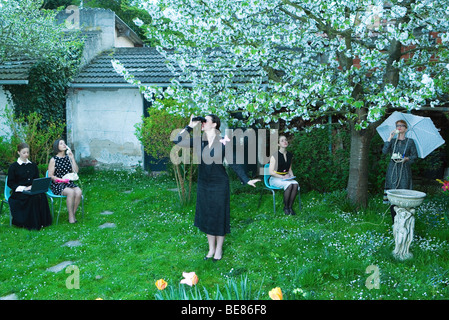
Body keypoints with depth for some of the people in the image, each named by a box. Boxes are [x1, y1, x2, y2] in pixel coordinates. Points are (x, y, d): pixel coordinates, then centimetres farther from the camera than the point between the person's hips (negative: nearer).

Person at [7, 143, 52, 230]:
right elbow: (10, 183, -1)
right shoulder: (13, 167, 4)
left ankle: (41, 222, -20)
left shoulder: (33, 165, 17)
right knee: (33, 197, -34)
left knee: (42, 196, -30)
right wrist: (24, 188, -14)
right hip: (19, 192, -3)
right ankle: (32, 224, -24)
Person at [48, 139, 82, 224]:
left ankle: (73, 214, -13)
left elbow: (76, 171, 3)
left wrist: (72, 158, -2)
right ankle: (71, 216, -21)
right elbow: (50, 176, -3)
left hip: (69, 183, 4)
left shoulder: (68, 158, 12)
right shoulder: (53, 160, -1)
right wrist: (61, 179, -17)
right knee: (71, 192, -33)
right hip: (57, 185, -4)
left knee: (79, 192, -27)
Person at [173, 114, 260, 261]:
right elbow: (177, 141, -5)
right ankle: (211, 249, 29)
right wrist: (190, 126, -8)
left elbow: (234, 163, -7)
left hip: (219, 184, -4)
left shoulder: (223, 142, -10)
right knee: (206, 216, 13)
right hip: (203, 184, 4)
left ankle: (219, 250, 25)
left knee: (219, 216, 7)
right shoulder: (198, 141, 0)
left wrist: (247, 180, -9)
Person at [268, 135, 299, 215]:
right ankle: (285, 207, -17)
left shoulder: (290, 155, 9)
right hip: (274, 179, -5)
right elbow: (271, 172, -13)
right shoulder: (275, 155, -11)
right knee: (289, 184, -33)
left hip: (286, 178, 6)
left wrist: (291, 175, -1)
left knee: (296, 184, -27)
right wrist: (282, 177, -19)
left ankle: (290, 206, -17)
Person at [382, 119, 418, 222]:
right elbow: (384, 151, -4)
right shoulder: (392, 141, 12)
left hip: (404, 171, -1)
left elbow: (414, 156, 9)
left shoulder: (410, 142, 9)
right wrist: (390, 138, -8)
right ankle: (394, 222, 6)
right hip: (392, 170, 1)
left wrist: (406, 158, -11)